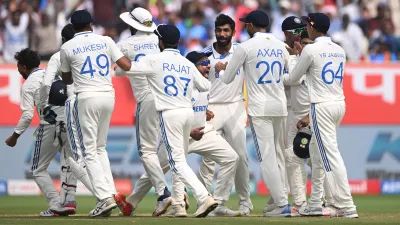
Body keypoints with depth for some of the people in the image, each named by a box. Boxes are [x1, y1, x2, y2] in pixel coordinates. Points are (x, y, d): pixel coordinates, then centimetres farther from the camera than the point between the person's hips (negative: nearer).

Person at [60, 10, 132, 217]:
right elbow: (126, 66, 0)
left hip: (86, 98, -4)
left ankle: (105, 197, -14)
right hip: (108, 96, 4)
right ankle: (110, 191, 7)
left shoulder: (67, 47, 3)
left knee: (89, 151, -2)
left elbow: (66, 80, 15)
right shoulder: (105, 41, 8)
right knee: (100, 147, 18)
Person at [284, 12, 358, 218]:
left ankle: (347, 207, -15)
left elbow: (292, 79, 1)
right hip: (339, 104, 8)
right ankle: (317, 203, 19)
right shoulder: (339, 51, 11)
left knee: (331, 155, -9)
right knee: (316, 151, 18)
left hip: (321, 107, -8)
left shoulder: (310, 50, -10)